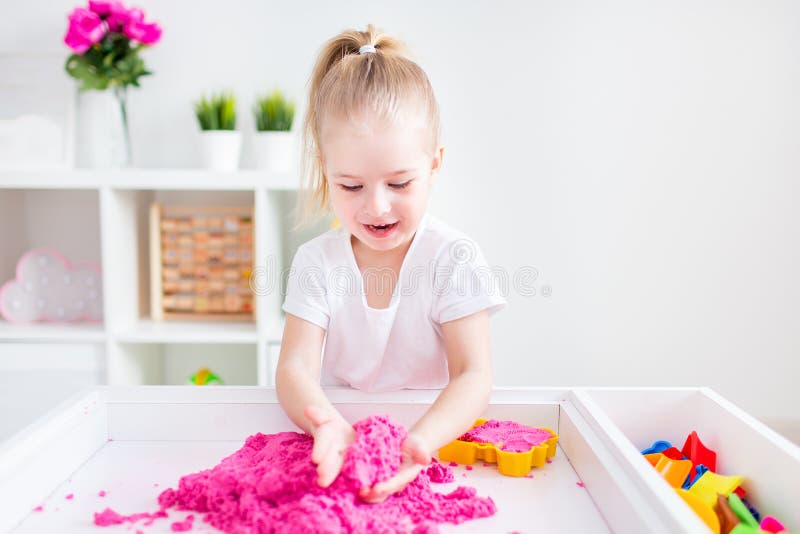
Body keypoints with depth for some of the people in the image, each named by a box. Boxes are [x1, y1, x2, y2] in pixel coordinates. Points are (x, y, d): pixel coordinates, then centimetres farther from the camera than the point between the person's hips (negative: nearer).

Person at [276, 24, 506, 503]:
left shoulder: (455, 259, -9)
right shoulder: (317, 262, -3)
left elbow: (473, 376, -15)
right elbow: (296, 365, -11)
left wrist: (421, 440, -35)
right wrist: (327, 424, -33)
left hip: (432, 433, 0)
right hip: (340, 432, 1)